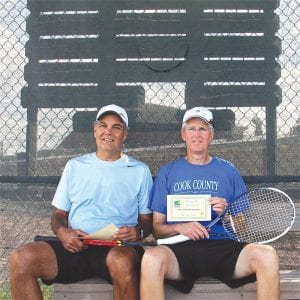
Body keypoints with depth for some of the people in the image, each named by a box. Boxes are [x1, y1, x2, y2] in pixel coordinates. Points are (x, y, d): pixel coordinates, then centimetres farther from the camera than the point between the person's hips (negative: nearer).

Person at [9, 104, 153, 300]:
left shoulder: (140, 171, 14)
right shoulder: (75, 166, 20)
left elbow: (147, 220, 14)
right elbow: (59, 214, 20)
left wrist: (138, 232, -10)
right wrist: (62, 232, -4)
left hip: (118, 248, -2)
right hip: (75, 247, 3)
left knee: (122, 261, -41)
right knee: (21, 258, -25)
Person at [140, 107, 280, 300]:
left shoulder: (229, 171, 16)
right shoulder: (167, 173, 15)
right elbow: (157, 227, 11)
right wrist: (178, 228, -10)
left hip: (224, 247, 1)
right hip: (181, 248, -1)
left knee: (267, 256, -29)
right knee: (151, 258, -36)